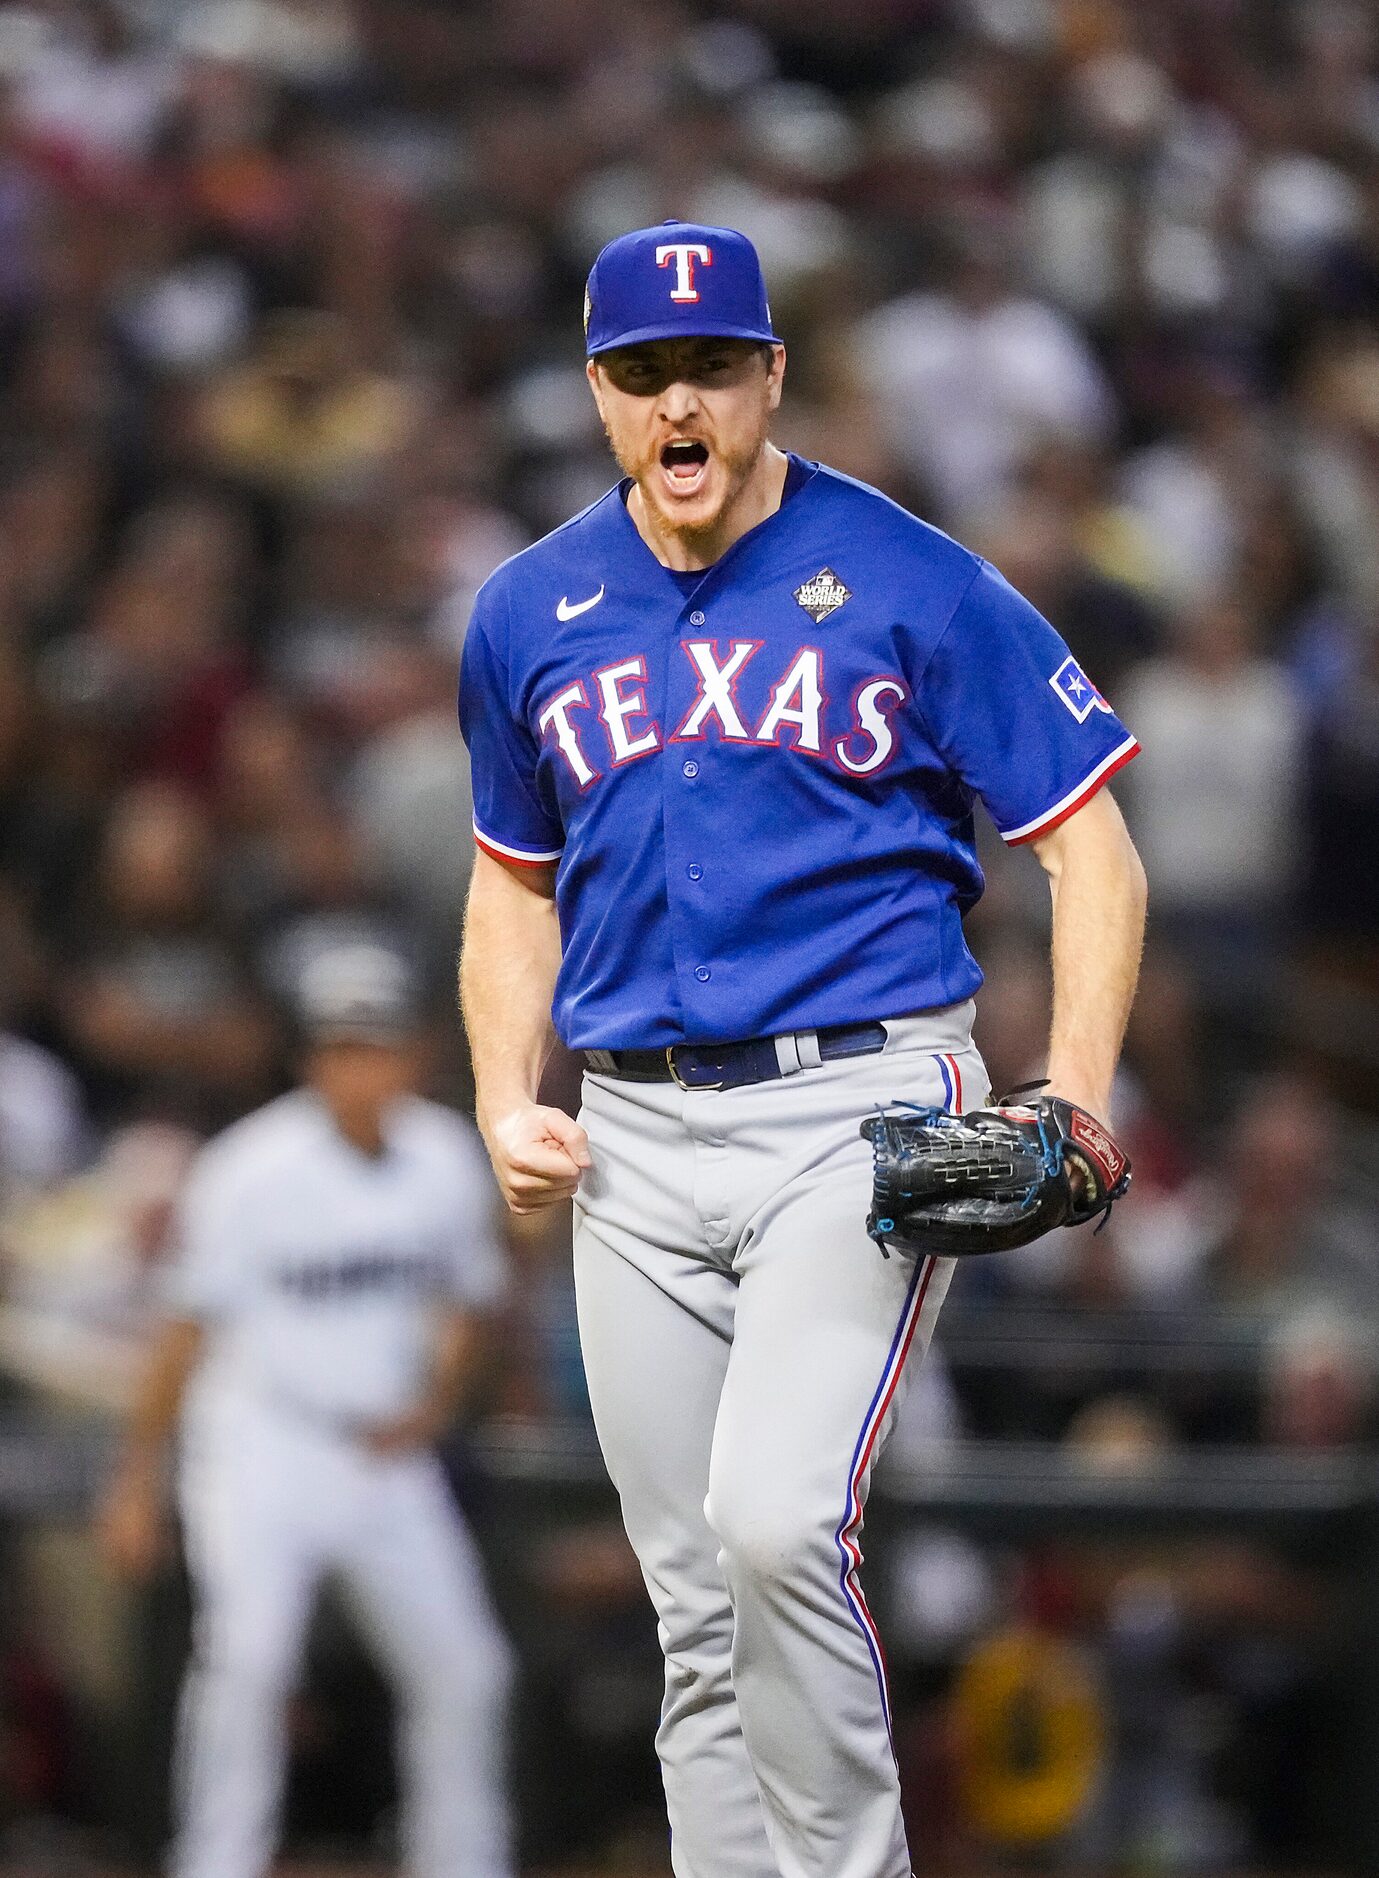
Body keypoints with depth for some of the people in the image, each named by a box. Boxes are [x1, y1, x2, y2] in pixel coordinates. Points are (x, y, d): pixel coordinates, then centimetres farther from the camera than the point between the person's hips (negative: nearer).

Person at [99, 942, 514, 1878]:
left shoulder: (449, 1160, -2)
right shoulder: (250, 1171, -16)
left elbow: (469, 1304, 14)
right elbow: (188, 1327, -10)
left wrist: (433, 1409, -3)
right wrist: (138, 1479, -10)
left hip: (386, 1450, 5)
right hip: (261, 1442, -5)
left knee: (463, 1669, 3)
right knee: (247, 1657, -21)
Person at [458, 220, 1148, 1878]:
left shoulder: (910, 584, -4)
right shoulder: (531, 615, 9)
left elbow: (1092, 850, -2)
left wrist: (1073, 1103, -15)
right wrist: (505, 1103, 5)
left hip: (865, 1112, -5)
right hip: (636, 1147, 5)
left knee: (775, 1522, -23)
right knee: (700, 1615, 5)